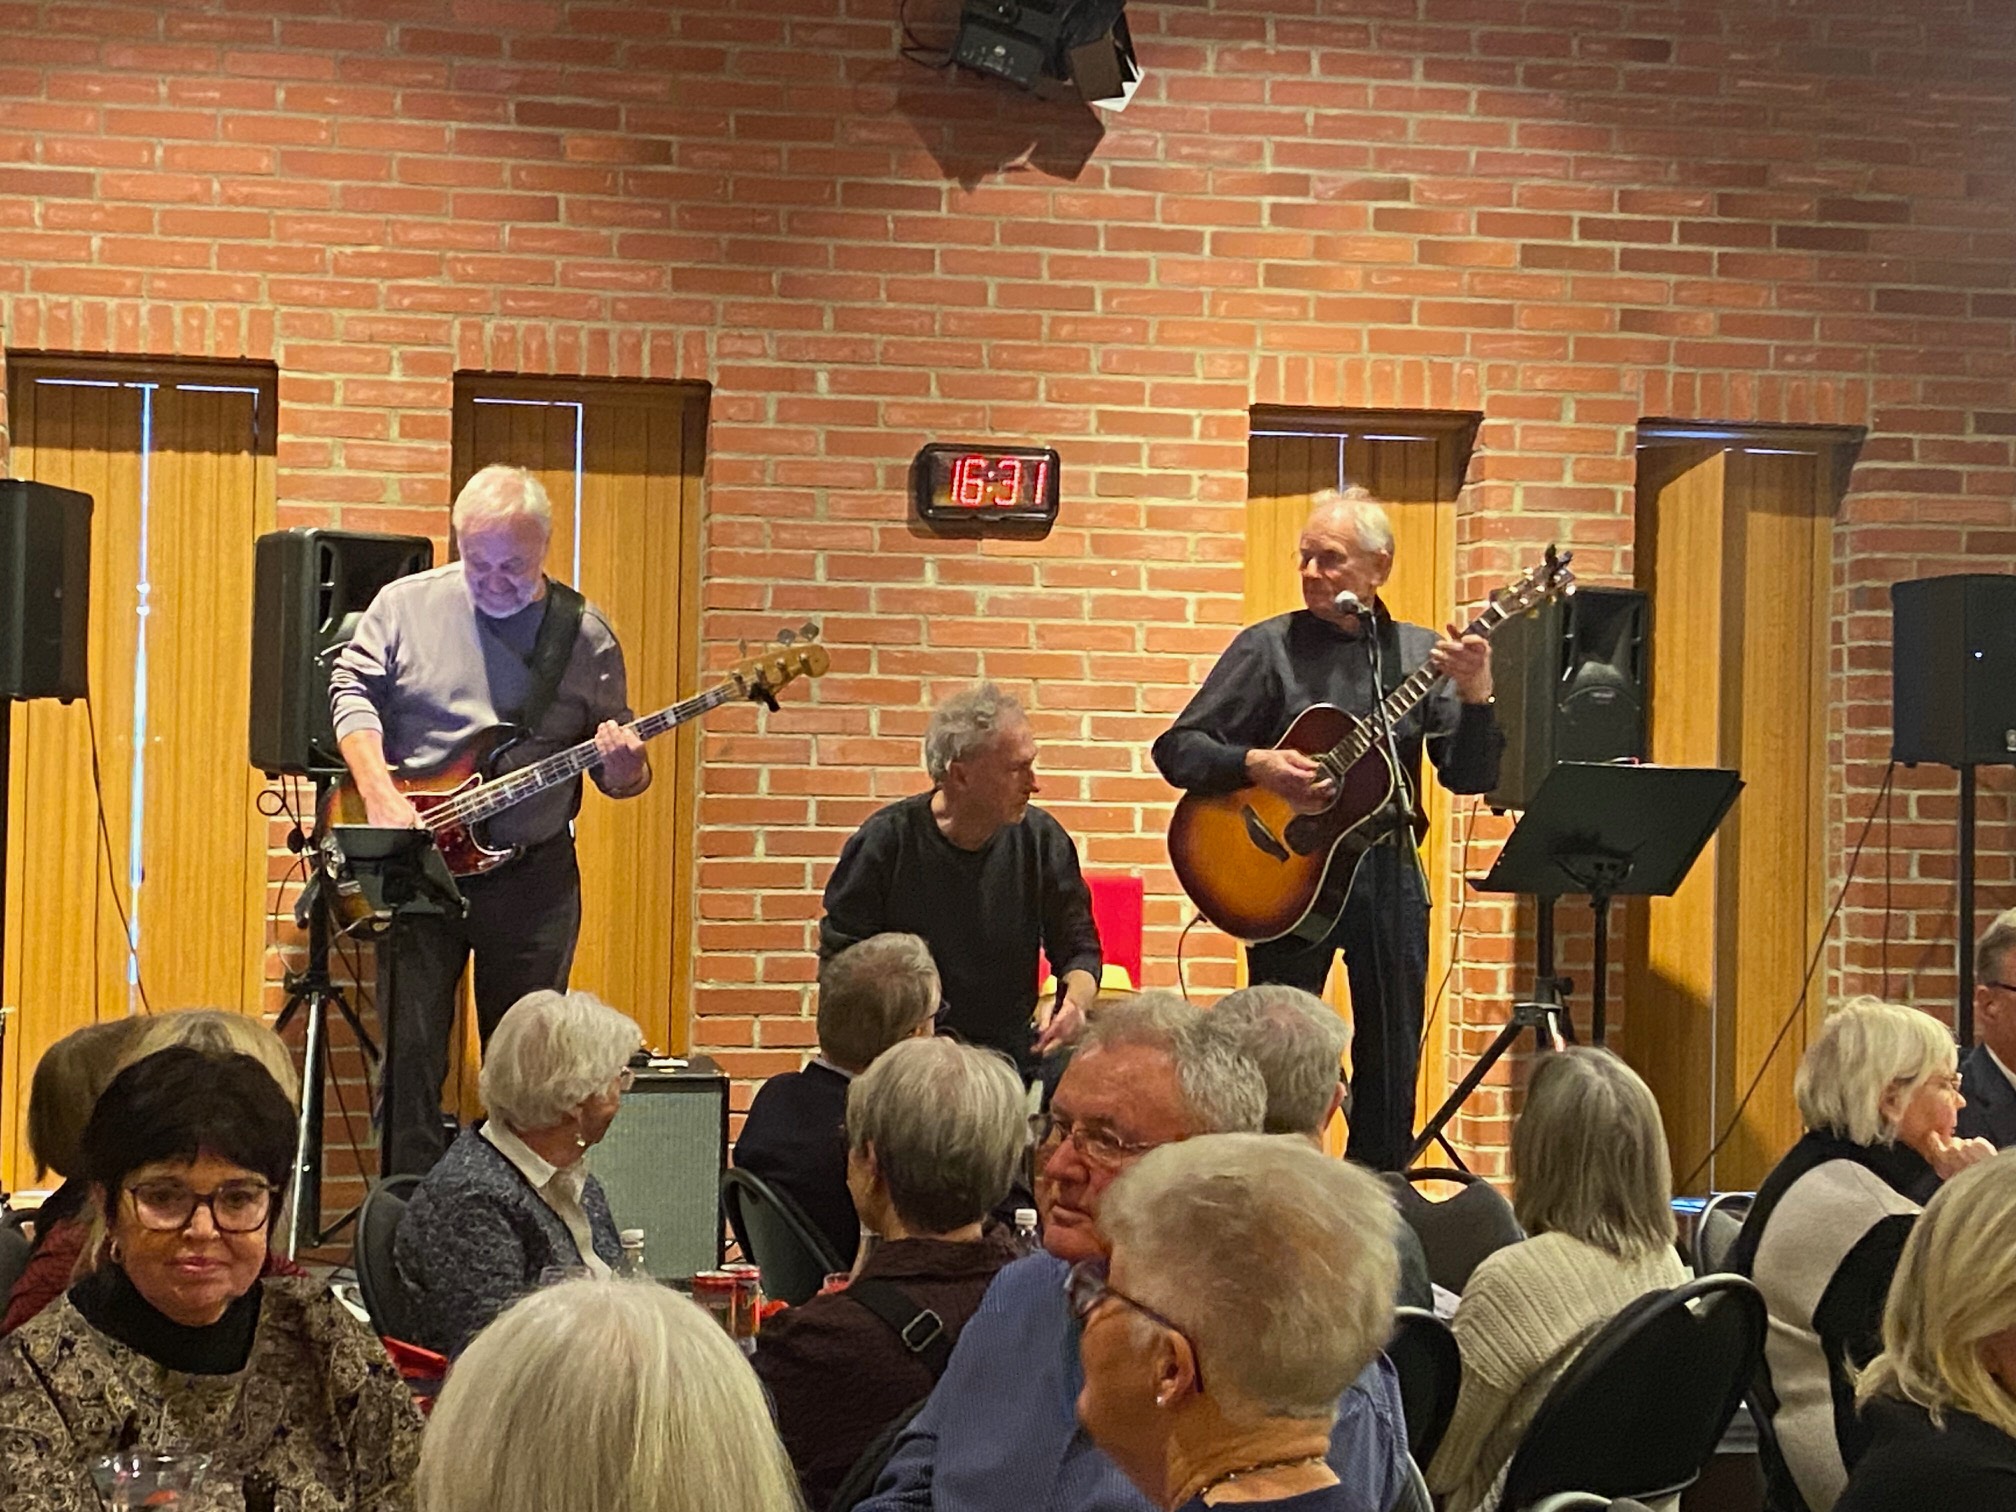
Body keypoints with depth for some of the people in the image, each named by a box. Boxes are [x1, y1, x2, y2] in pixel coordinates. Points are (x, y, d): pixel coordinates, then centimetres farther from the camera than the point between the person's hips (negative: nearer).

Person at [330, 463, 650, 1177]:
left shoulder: (585, 635, 3)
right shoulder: (407, 604, 2)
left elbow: (621, 773, 7)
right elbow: (351, 688, -2)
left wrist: (623, 767, -16)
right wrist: (380, 794, -14)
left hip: (533, 874, 1)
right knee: (411, 1051, -1)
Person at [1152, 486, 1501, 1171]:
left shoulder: (1420, 653, 5)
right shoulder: (1270, 646, -1)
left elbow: (1470, 776, -1)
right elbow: (1177, 748, -2)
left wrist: (1475, 695, -17)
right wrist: (1256, 765, -18)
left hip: (1390, 877, 3)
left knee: (1392, 1070, 9)